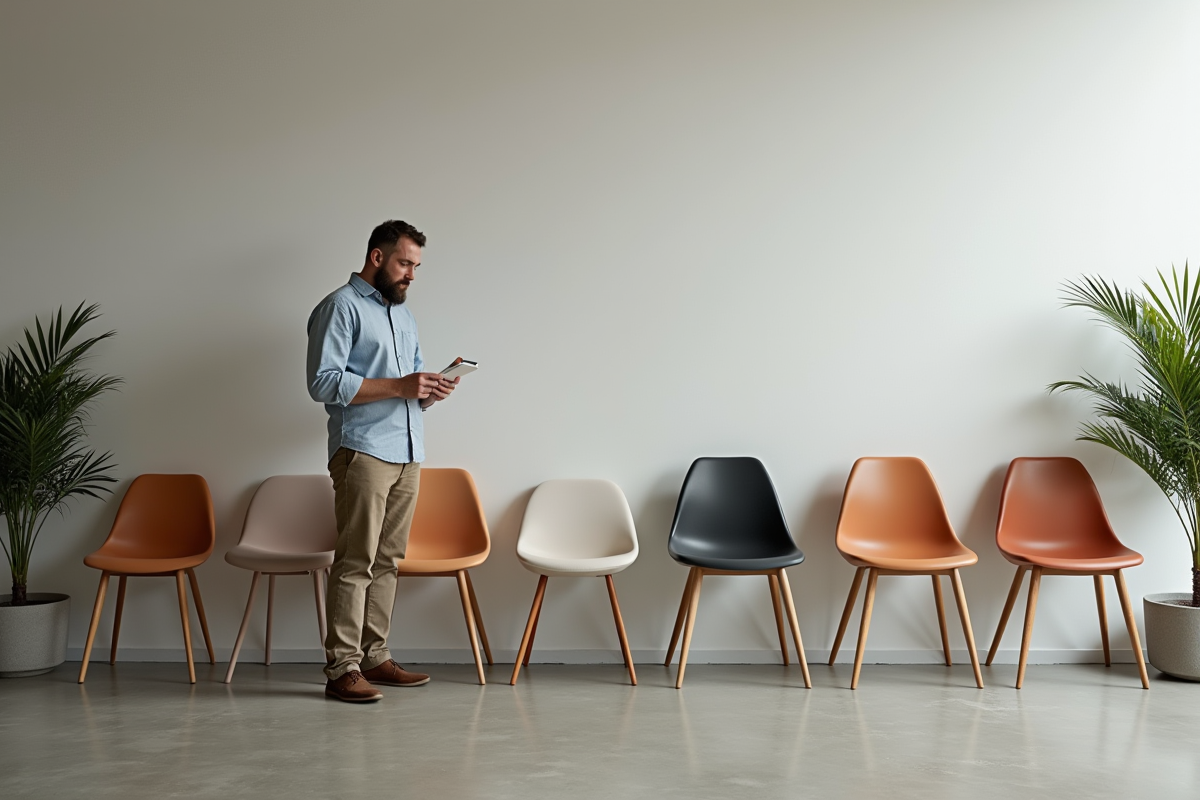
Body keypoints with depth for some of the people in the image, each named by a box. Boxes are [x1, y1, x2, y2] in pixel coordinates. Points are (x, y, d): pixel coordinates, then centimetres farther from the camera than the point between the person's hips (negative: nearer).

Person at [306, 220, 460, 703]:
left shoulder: (403, 314, 23)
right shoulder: (341, 308, -3)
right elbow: (324, 382, -13)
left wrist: (431, 391, 4)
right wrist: (399, 386, -17)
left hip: (408, 454, 8)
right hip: (363, 451, -8)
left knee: (387, 560, 7)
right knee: (356, 561, -10)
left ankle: (374, 657, 13)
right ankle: (342, 668, -7)